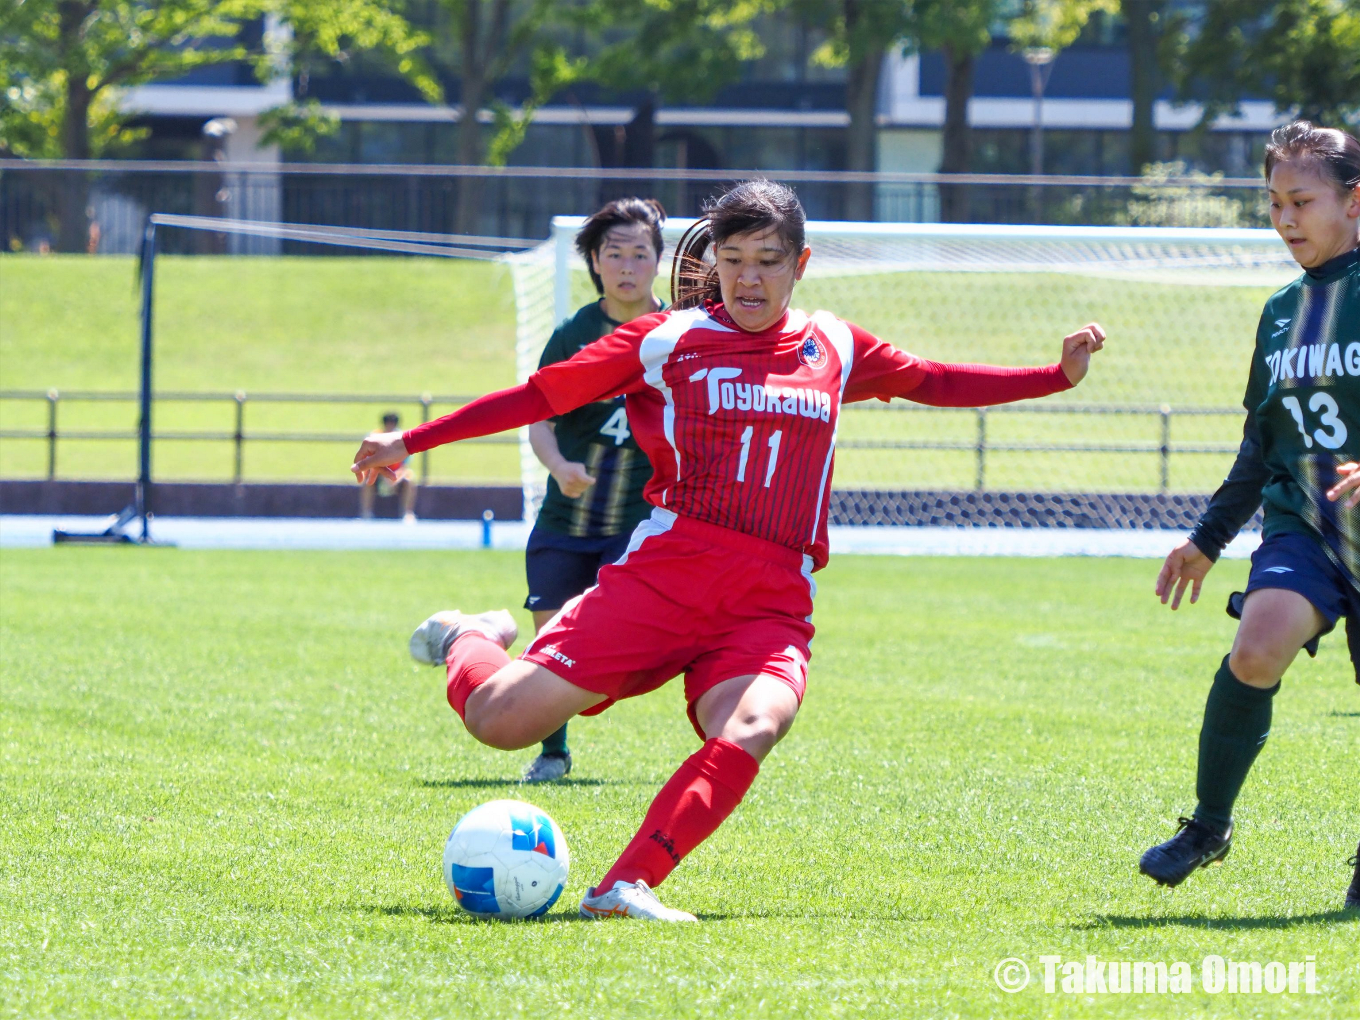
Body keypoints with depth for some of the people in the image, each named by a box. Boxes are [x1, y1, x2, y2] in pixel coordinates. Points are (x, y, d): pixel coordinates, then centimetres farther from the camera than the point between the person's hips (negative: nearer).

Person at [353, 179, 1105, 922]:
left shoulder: (833, 348, 16)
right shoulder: (666, 342, 6)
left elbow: (932, 383, 31)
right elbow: (542, 394, 7)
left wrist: (1058, 376, 27)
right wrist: (411, 442, 5)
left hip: (773, 603, 2)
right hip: (664, 574, -2)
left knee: (753, 729, -33)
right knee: (500, 720, -11)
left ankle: (626, 888, -39)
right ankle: (470, 641, 25)